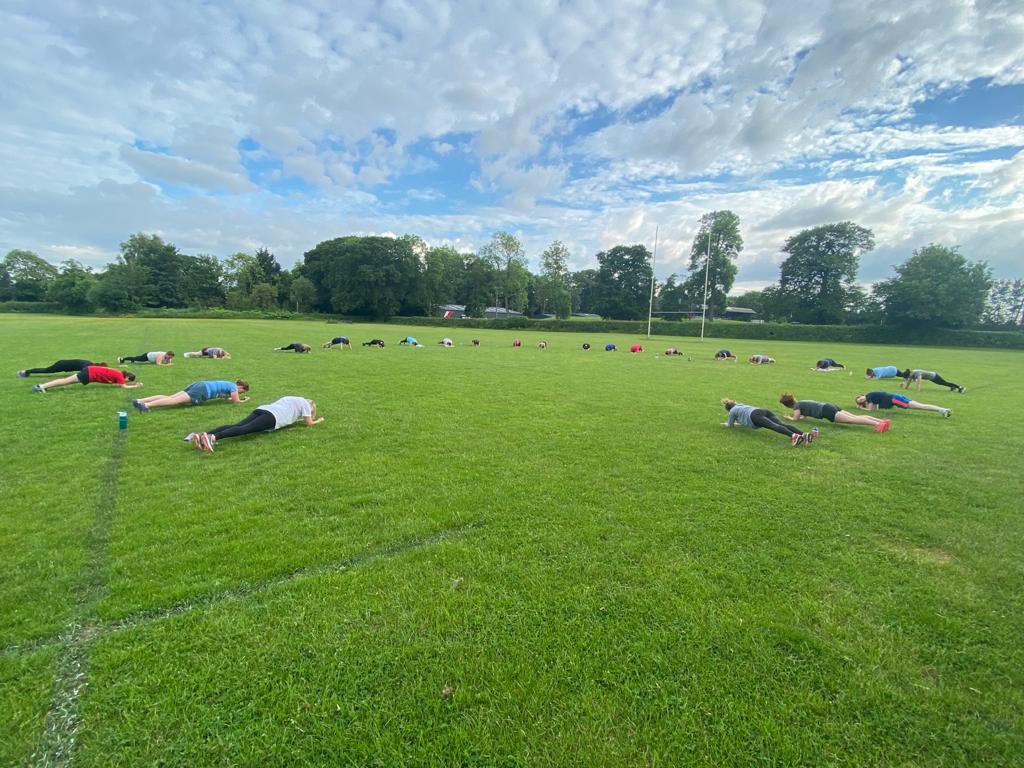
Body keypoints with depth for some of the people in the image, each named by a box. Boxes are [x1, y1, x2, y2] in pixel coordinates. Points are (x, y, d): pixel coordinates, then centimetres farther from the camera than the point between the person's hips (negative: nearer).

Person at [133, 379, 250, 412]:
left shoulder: (228, 384, 26)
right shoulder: (234, 387, 0)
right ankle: (147, 405, -33)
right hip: (203, 391, -8)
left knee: (170, 397, 1)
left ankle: (139, 401, -7)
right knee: (175, 401, -20)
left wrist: (240, 399, 36)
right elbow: (236, 402, -3)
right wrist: (244, 400, 15)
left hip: (198, 385, 8)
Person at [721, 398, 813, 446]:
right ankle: (805, 434, -38)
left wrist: (725, 424, 50)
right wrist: (737, 423, 64)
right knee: (782, 424, -15)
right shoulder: (741, 405, 42)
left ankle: (793, 436, -55)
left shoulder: (732, 411, 21)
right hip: (764, 411, 7)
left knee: (773, 426, -29)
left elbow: (730, 425, 30)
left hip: (755, 416, -7)